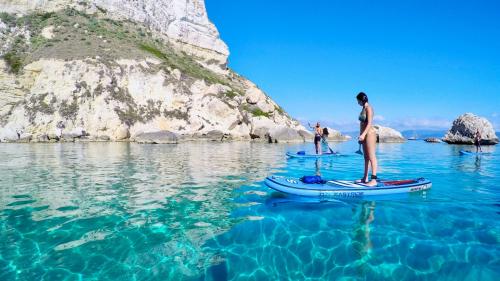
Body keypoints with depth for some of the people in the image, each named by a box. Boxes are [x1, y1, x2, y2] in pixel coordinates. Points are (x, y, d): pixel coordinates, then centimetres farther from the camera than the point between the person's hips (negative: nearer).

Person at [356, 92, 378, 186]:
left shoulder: (368, 108, -9)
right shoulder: (363, 109, 17)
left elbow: (369, 123, -18)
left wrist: (363, 134, -27)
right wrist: (361, 135, 18)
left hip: (370, 134, -9)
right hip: (364, 135, 9)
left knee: (371, 157, -9)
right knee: (366, 157, 12)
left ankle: (374, 180, -8)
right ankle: (365, 178, 19)